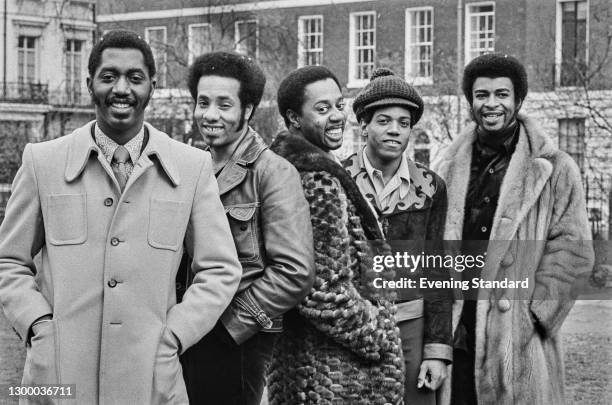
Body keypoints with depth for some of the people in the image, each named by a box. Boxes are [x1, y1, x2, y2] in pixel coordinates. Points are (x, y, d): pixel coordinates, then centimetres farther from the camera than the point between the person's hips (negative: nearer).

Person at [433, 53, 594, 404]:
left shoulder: (554, 170, 2)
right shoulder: (450, 168, 13)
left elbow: (571, 250, -2)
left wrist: (536, 311, -9)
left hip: (519, 338, -3)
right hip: (455, 332, 3)